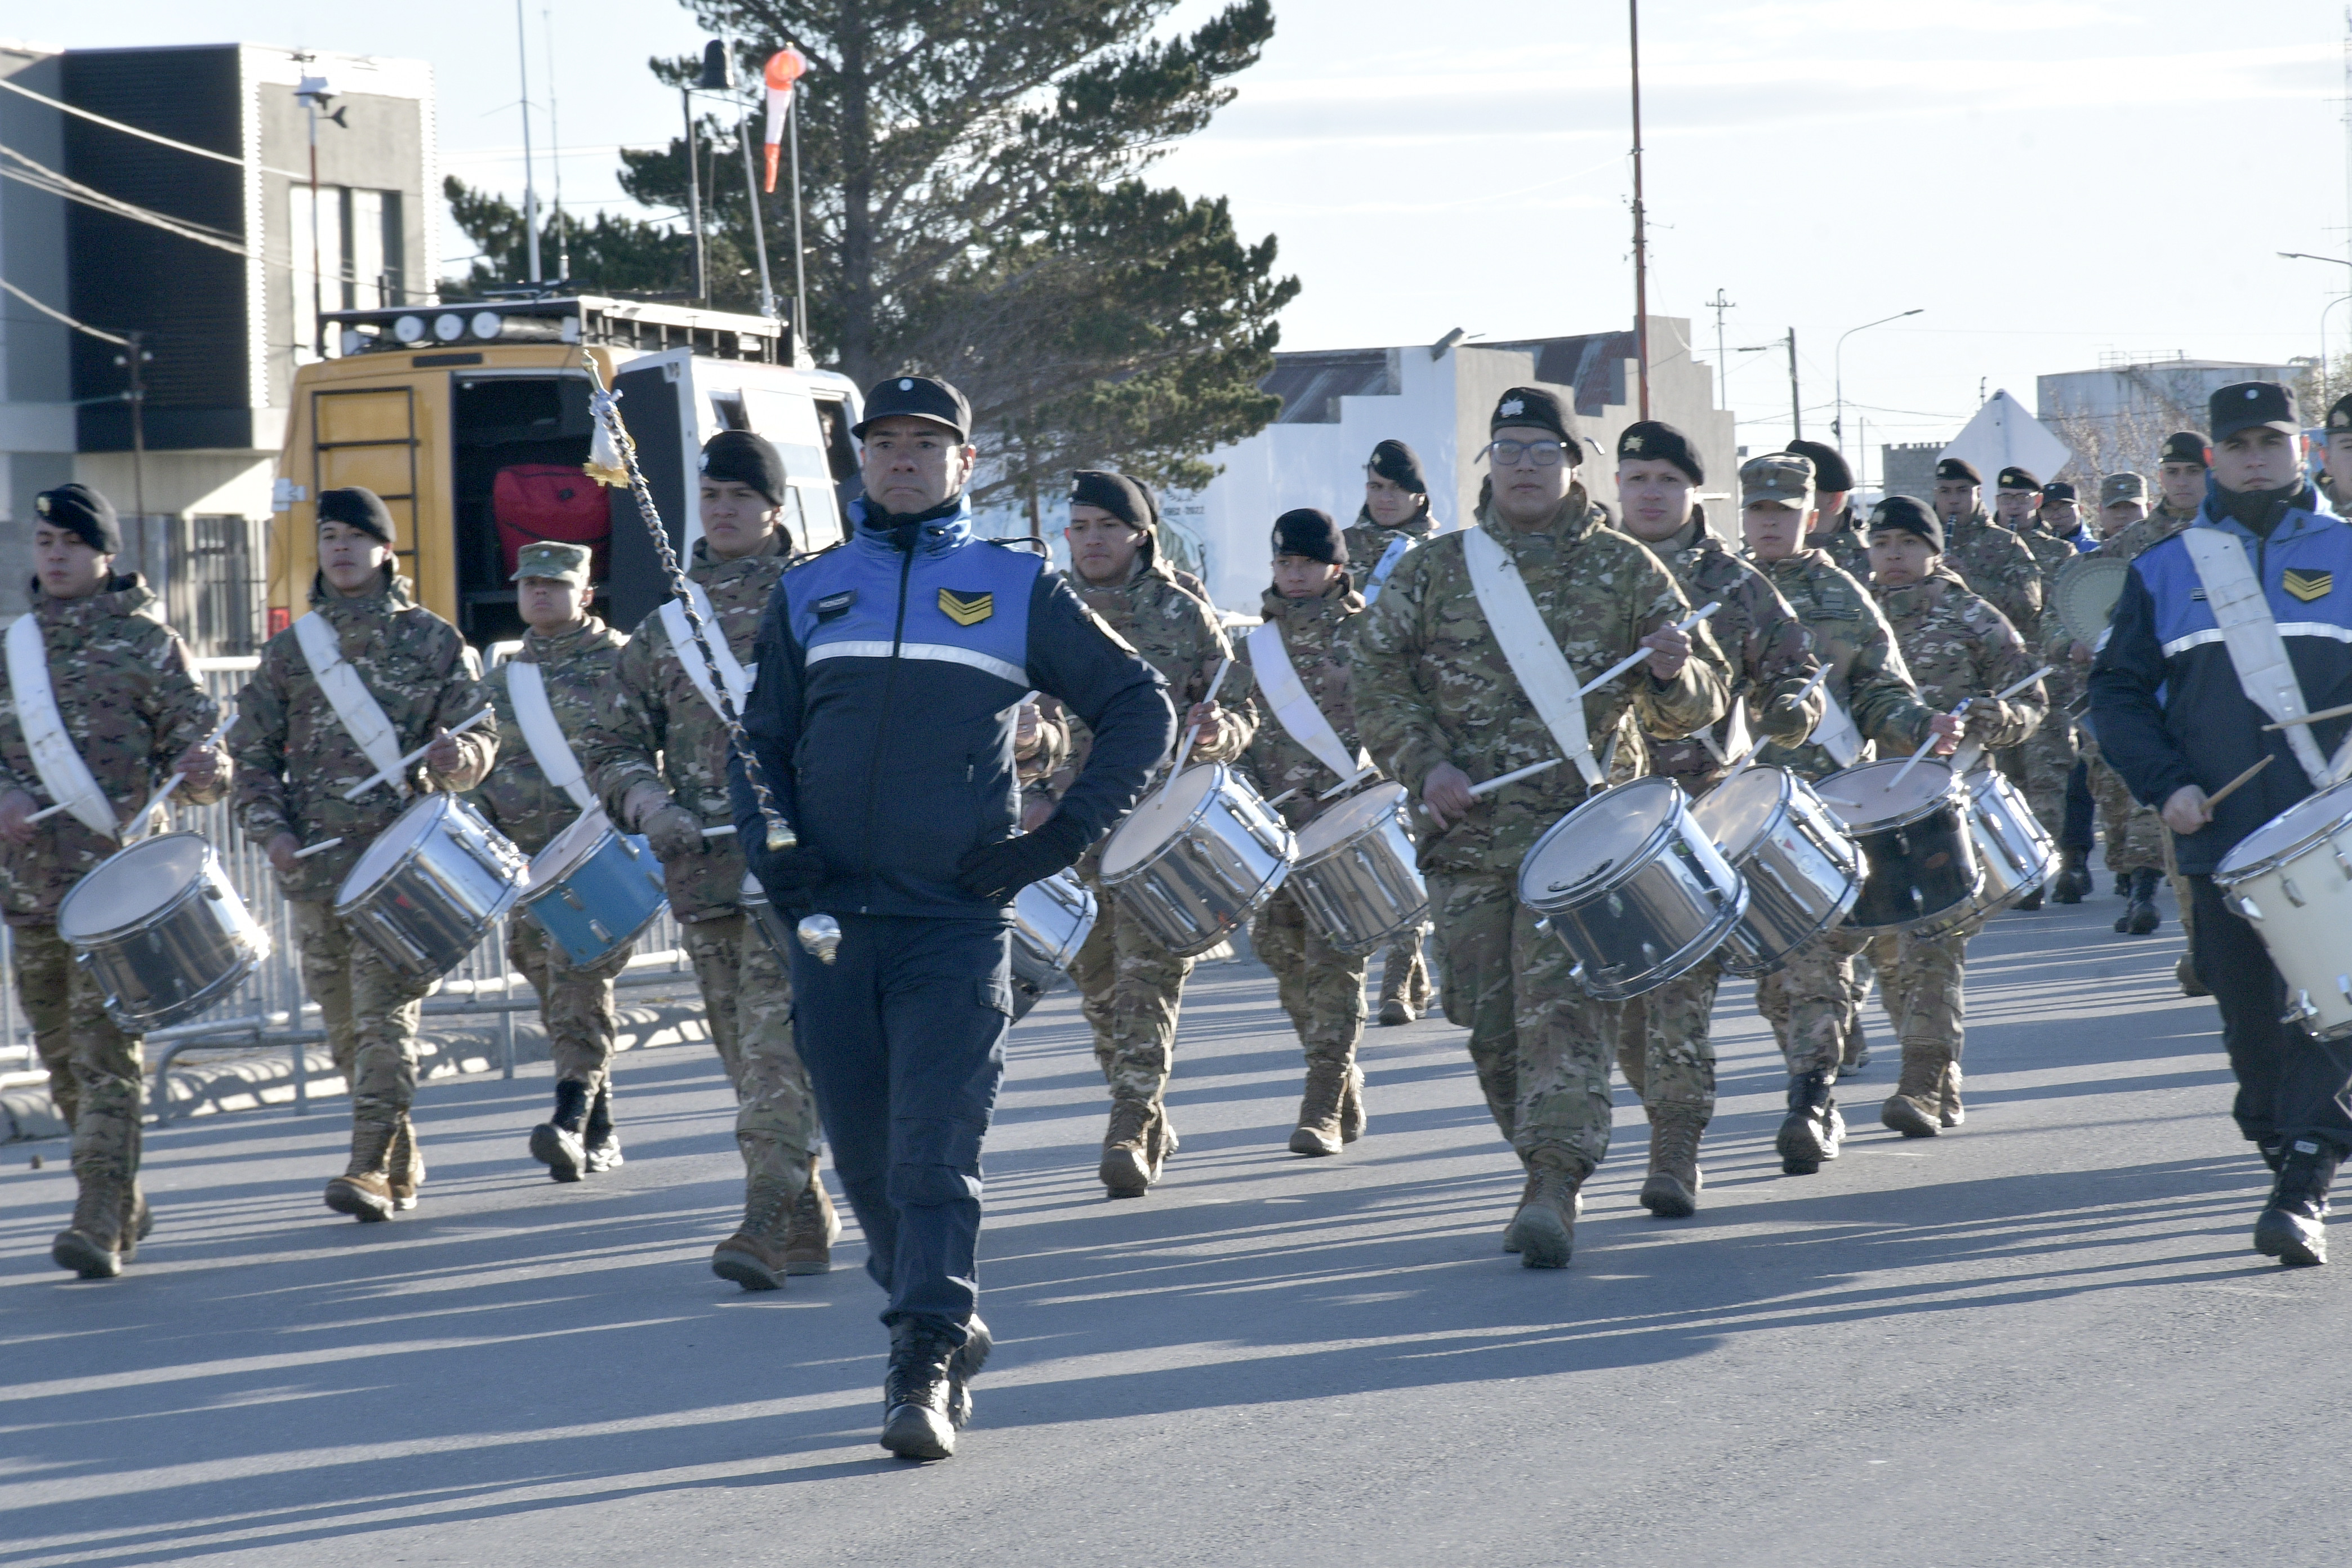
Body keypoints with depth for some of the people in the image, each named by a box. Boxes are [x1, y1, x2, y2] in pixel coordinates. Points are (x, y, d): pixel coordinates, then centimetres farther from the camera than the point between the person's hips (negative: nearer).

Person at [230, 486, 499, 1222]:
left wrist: (456, 756, -20)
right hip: (314, 860, 4)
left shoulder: (433, 641, 5)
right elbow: (252, 750, 11)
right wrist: (269, 827, -5)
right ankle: (402, 1161, 21)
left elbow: (481, 734, 4)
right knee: (345, 1024, 8)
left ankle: (371, 1168, -16)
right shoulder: (291, 648, 11)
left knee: (385, 1013, -13)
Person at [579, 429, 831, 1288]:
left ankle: (770, 1217, -21)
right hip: (703, 863, 5)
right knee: (743, 1049, 7)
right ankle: (807, 1221, 16)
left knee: (776, 1034, -16)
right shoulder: (665, 626, 15)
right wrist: (650, 806, -2)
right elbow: (612, 745, 18)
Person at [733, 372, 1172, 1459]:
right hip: (832, 920, 4)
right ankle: (947, 1326, 26)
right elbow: (762, 741, 20)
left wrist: (1059, 840, 0)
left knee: (934, 1154, -13)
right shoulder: (809, 593, 13)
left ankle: (924, 1373, -15)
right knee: (865, 1158, 8)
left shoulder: (1019, 590, 6)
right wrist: (770, 847, 1)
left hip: (958, 920, -3)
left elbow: (1140, 708, 10)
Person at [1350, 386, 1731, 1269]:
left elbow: (1702, 701, 6)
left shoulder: (1627, 573, 6)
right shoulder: (1437, 569, 9)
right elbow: (1374, 673, 8)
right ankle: (1552, 1172, 22)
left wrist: (1673, 675, -18)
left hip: (1580, 827, -3)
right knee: (1489, 1019, 5)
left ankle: (1553, 1189, -20)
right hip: (1467, 829, 3)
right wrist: (1424, 765, -7)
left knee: (1565, 1003, -14)